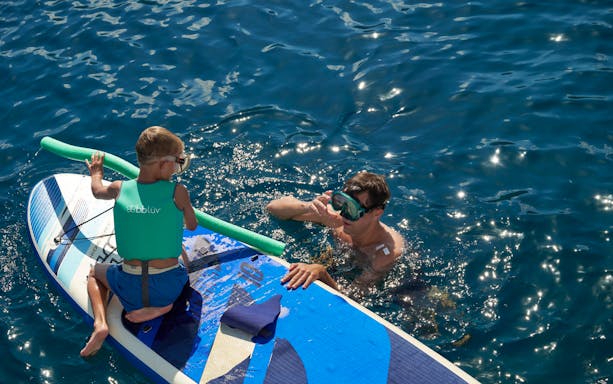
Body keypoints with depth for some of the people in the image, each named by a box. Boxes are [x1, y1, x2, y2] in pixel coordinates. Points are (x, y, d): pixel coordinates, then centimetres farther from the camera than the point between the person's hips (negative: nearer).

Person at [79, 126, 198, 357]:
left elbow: (97, 191, 26)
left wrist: (96, 171, 47)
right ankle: (162, 306, 7)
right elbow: (192, 226, 11)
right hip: (169, 287, -1)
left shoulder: (120, 189, 1)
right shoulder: (178, 192, -7)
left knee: (96, 271, 31)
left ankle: (100, 323, 6)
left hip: (129, 289, 1)